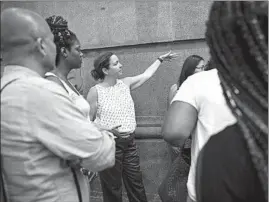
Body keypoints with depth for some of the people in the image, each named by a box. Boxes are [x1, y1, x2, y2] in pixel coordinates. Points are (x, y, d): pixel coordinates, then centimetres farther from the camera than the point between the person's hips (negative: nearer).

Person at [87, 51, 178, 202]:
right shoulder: (95, 91, -10)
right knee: (113, 188, 10)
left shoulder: (125, 83, 4)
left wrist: (160, 59, 24)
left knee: (136, 184, 15)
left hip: (129, 142, 5)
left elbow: (146, 75, 17)